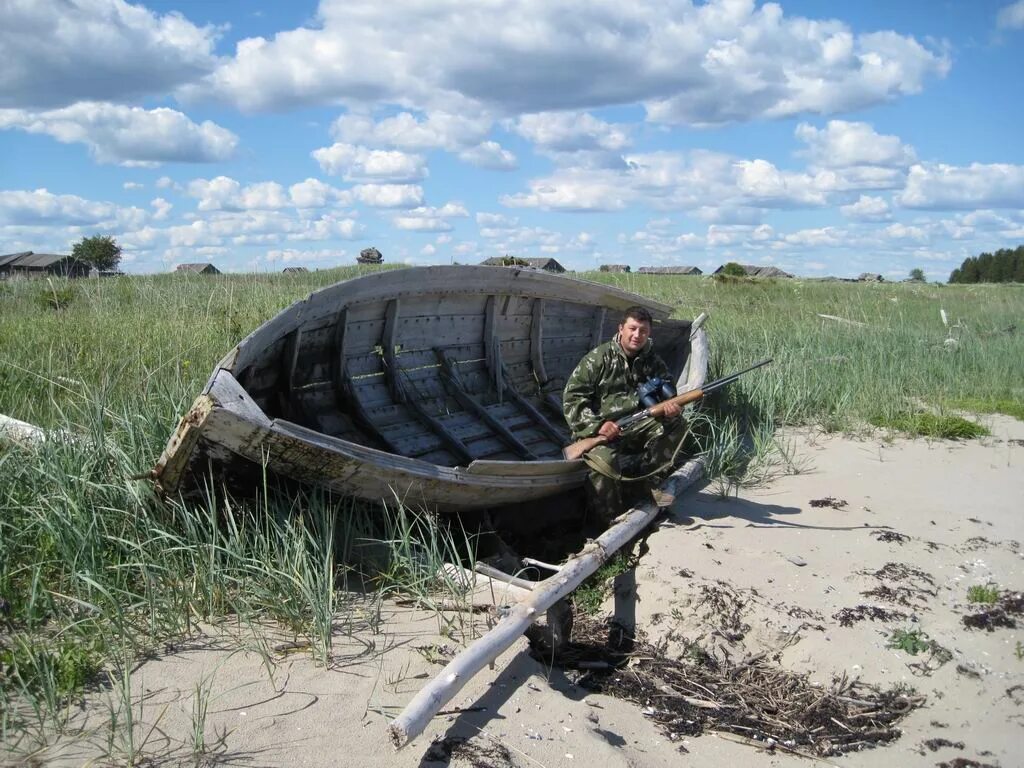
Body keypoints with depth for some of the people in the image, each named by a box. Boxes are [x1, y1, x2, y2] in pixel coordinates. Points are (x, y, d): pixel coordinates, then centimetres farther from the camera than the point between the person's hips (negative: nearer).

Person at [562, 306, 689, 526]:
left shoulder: (653, 362, 8)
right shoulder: (598, 358, -6)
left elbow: (667, 390, 6)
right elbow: (572, 397, -9)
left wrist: (670, 407, -22)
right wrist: (598, 425, -23)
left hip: (637, 428, 5)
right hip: (598, 430, -5)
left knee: (676, 424, -13)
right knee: (604, 461, -35)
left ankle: (649, 480, -6)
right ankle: (609, 522, -12)